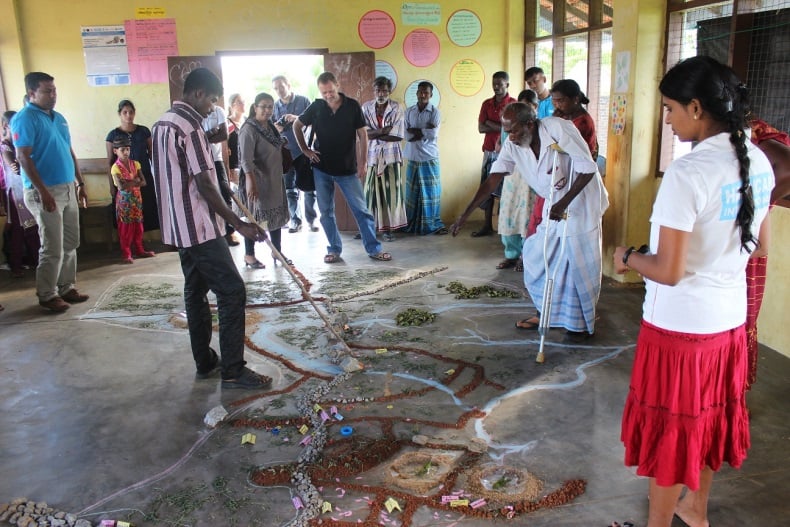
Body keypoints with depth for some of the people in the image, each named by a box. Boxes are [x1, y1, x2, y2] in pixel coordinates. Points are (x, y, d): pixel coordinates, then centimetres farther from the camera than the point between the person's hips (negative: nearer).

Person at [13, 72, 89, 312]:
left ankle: (67, 288, 23)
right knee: (53, 248, -4)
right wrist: (42, 191, -21)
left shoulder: (59, 118, 14)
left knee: (71, 244, 12)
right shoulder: (25, 119, -10)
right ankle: (47, 295, 8)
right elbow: (24, 158, -16)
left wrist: (80, 183, 18)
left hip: (68, 188, 8)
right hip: (46, 191, -8)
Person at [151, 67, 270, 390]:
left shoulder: (163, 123, 14)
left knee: (196, 291, 14)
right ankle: (233, 371, -2)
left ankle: (205, 363, 22)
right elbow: (204, 185, -21)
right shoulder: (189, 126, -17)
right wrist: (239, 224, -18)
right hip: (200, 228, -10)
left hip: (178, 227, 10)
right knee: (232, 293, -6)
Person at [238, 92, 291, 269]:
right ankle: (249, 255, 12)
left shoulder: (271, 126, 10)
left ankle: (277, 252, 26)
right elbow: (246, 159, -27)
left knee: (277, 214, 13)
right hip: (257, 180, -8)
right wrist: (250, 181, -35)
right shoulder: (249, 129, -17)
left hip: (274, 179, 9)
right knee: (255, 216, -1)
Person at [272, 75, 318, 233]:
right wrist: (275, 129, -10)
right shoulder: (275, 106, 8)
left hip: (304, 151, -2)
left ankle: (311, 219, 11)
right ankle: (295, 220, 13)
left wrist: (297, 118, -19)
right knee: (290, 189, 5)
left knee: (309, 188, 1)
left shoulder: (303, 101, 0)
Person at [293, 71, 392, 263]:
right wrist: (305, 149, 4)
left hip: (348, 169, -2)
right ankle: (334, 249, 19)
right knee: (326, 212, 7)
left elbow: (362, 135, -1)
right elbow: (297, 126, 12)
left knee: (361, 209, -1)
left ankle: (374, 248, 6)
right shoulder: (316, 107, -1)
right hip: (321, 169, 2)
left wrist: (362, 163, -6)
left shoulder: (352, 106, -5)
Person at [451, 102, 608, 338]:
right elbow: (492, 180, -11)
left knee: (581, 264, -1)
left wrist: (564, 203, -30)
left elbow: (588, 168, -23)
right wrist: (465, 215, -17)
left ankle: (583, 322, 17)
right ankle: (545, 313, 24)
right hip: (554, 205, 6)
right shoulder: (512, 146, -10)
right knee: (536, 258, 6)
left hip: (581, 201, -6)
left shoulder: (559, 128, -26)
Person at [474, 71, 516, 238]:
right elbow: (481, 128, 2)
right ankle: (488, 225, 11)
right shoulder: (487, 104, 11)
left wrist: (490, 123, -7)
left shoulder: (514, 104, -3)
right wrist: (500, 126, -8)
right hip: (489, 151, 5)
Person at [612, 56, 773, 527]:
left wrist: (628, 258, -6)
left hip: (680, 325, -8)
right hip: (729, 317, 8)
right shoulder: (759, 162, 0)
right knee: (709, 415, 24)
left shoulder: (687, 173, -25)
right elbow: (757, 242, 12)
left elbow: (669, 271, -24)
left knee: (670, 426, 10)